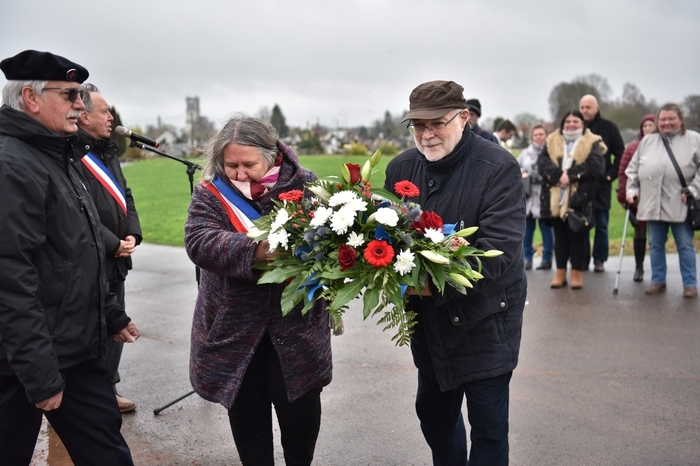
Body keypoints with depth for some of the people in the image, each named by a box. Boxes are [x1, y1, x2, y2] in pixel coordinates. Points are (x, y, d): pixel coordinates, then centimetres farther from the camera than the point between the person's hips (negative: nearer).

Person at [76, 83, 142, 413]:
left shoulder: (106, 151, 13)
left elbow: (124, 197, 17)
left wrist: (132, 235, 1)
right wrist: (114, 244, -17)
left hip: (114, 261, 9)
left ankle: (108, 388, 32)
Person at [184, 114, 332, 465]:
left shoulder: (305, 186, -5)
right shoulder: (211, 194, -5)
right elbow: (199, 242, -22)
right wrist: (255, 250, -37)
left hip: (296, 324, -1)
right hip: (235, 328, 1)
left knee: (300, 406, 8)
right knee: (246, 410, 15)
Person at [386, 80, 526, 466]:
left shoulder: (498, 168, -16)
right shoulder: (401, 167, 0)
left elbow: (499, 248, -24)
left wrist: (437, 283, -35)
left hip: (485, 320, -5)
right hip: (428, 319, 5)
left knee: (487, 427, 5)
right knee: (434, 413, 20)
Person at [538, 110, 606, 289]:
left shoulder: (592, 143, 5)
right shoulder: (552, 142, 14)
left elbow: (596, 165, -11)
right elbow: (542, 162, -1)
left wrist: (571, 174, -17)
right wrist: (558, 175, -17)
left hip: (579, 198, -3)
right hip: (555, 198, 3)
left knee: (577, 237, 2)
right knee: (560, 237, 9)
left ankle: (577, 273, 12)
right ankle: (560, 272, 18)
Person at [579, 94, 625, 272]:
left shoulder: (608, 128, 3)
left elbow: (620, 154, 5)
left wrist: (611, 174, -2)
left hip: (601, 184, -1)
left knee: (601, 225, 4)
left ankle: (599, 260, 13)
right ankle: (581, 259, 11)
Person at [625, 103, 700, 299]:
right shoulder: (647, 141, 13)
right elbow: (633, 168, 16)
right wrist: (632, 189, 7)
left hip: (680, 204, -3)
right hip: (652, 203, 4)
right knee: (655, 245, 11)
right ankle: (658, 281, 22)